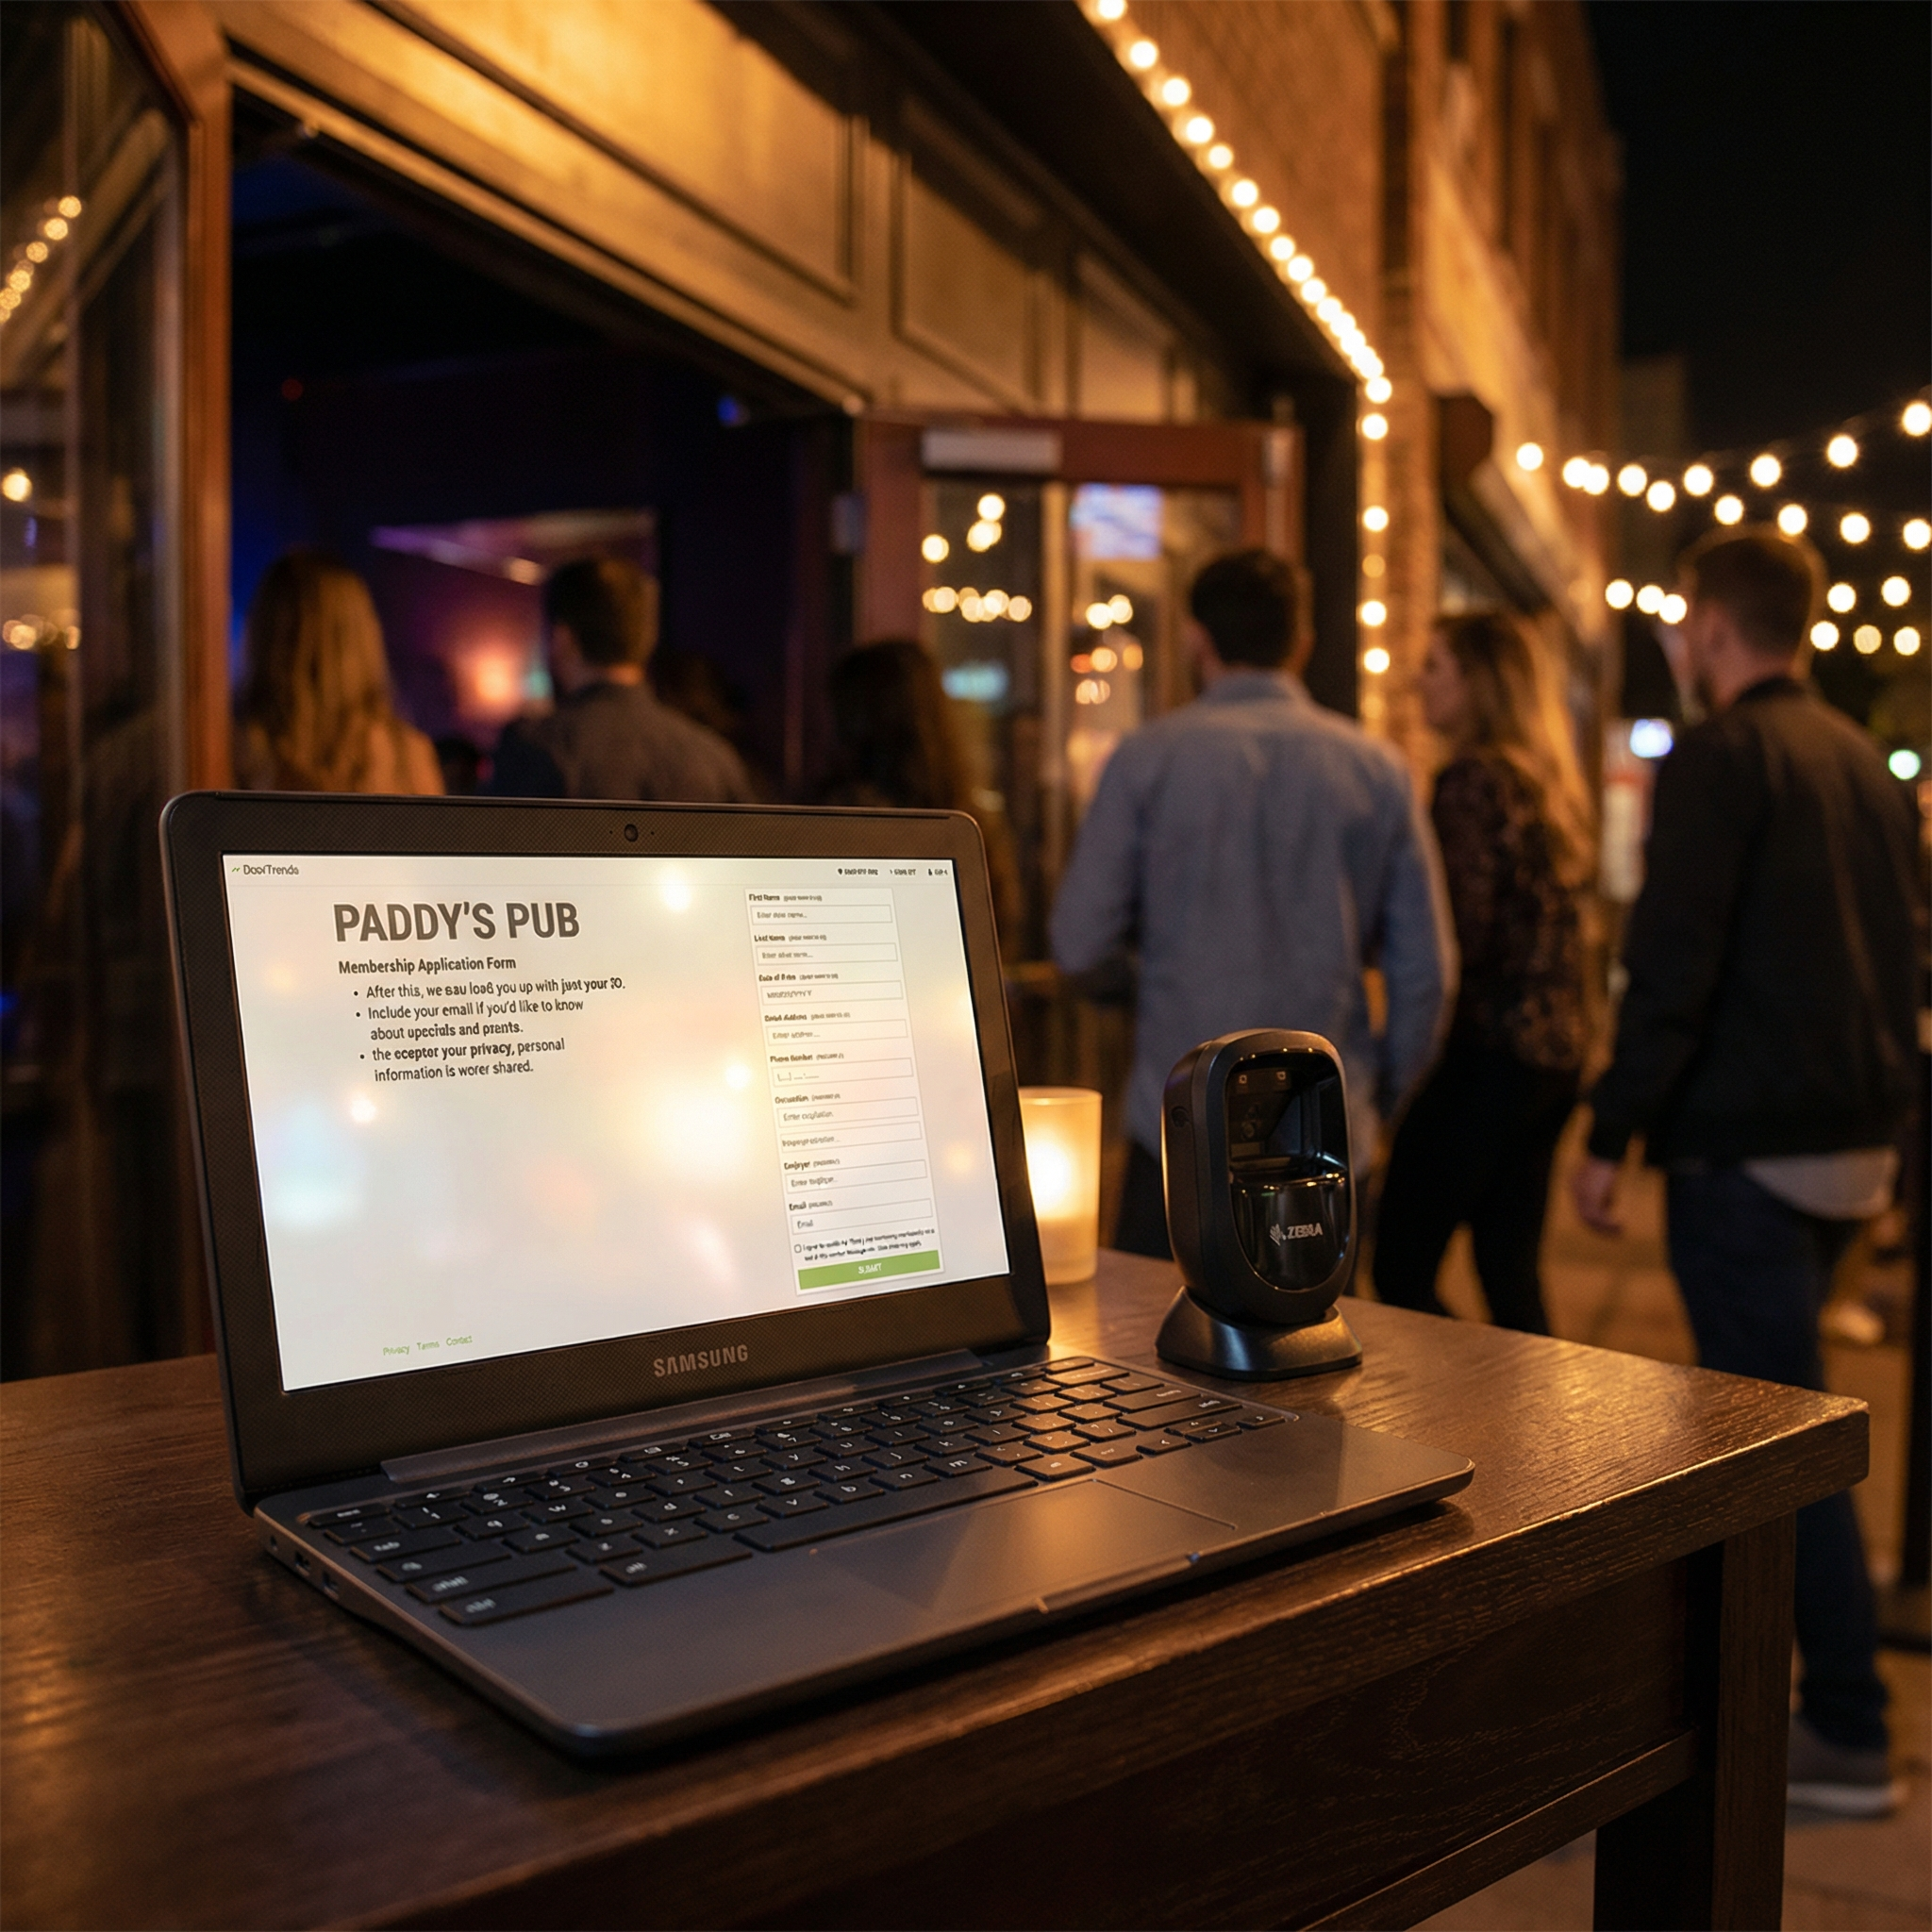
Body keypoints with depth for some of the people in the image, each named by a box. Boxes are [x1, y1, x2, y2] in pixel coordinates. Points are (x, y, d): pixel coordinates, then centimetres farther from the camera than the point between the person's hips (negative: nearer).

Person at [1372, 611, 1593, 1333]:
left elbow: (1461, 934, -17)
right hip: (1555, 1048, 9)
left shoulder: (1472, 777, -12)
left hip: (1488, 1051, -9)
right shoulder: (1548, 778, 15)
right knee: (1511, 1269, 15)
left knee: (1400, 1272, -2)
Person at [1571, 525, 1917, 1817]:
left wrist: (1611, 1137, -15)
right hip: (1855, 1140, 9)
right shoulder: (1862, 758, 14)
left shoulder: (1723, 757, -12)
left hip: (1749, 1149, -9)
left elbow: (1672, 965, -19)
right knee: (1760, 1405, 20)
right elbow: (1895, 955, 18)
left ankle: (1849, 1738, 7)